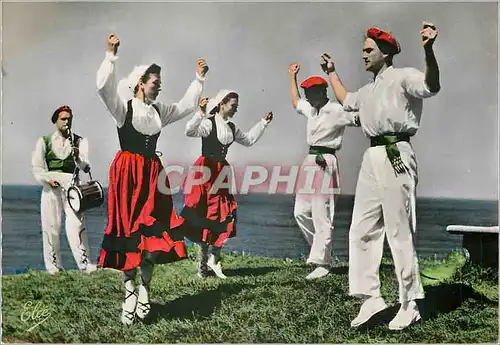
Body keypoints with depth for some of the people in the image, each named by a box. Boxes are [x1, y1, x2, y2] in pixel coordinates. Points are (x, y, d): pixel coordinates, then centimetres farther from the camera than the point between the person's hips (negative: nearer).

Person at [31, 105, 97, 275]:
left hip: (72, 186, 0)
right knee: (51, 227, 1)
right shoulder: (44, 141, 10)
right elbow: (37, 167, 5)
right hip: (50, 187, 1)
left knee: (76, 224, -11)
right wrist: (48, 179, -12)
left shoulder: (79, 141, 10)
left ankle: (84, 263, -12)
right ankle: (53, 266, 10)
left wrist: (78, 158, -23)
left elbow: (85, 167, -2)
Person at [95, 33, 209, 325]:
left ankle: (144, 286, 9)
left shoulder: (159, 111, 14)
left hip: (152, 172, 5)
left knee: (155, 229, -1)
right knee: (128, 228, -3)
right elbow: (104, 86, -18)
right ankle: (130, 287, 8)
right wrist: (111, 56, -24)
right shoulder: (123, 107, -2)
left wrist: (199, 79, 19)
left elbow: (187, 106, 22)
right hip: (127, 171, -5)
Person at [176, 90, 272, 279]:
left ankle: (213, 258, 11)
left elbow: (248, 139, 27)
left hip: (223, 171, 7)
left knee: (224, 214, 2)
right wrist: (200, 113, -39)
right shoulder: (208, 123, -10)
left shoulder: (232, 127, 13)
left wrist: (263, 123, 26)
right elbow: (190, 131, -27)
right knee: (206, 215, -2)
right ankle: (205, 259, 8)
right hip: (206, 170, -7)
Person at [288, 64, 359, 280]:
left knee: (321, 215, -9)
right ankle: (321, 250, 22)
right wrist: (292, 77, 36)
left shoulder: (336, 111, -8)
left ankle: (322, 263, -3)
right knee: (301, 212, 9)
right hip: (310, 161, 9)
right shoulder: (310, 109, 16)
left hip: (325, 162, -9)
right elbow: (295, 102, 35)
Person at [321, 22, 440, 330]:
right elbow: (346, 100, 43)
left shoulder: (402, 77, -4)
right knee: (362, 231, 8)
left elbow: (431, 87, -25)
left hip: (395, 155, -9)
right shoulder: (369, 90, 24)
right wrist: (332, 72, 46)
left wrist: (428, 50, -40)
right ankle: (371, 297, 15)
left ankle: (411, 305, 6)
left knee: (399, 233, -5)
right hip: (372, 158, 9)